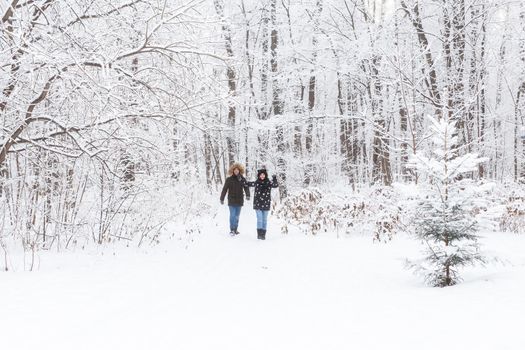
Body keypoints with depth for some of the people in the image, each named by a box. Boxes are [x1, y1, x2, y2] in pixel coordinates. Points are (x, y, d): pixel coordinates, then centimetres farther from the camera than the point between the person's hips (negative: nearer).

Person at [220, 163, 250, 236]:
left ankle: (235, 229, 19)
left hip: (239, 200, 3)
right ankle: (232, 230, -7)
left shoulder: (242, 179, 4)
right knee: (232, 215, -9)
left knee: (237, 216, 10)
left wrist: (248, 195, -21)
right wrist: (222, 199, -2)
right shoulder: (229, 179, -3)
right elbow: (224, 189, -1)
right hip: (231, 200, -3)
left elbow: (246, 188, -4)